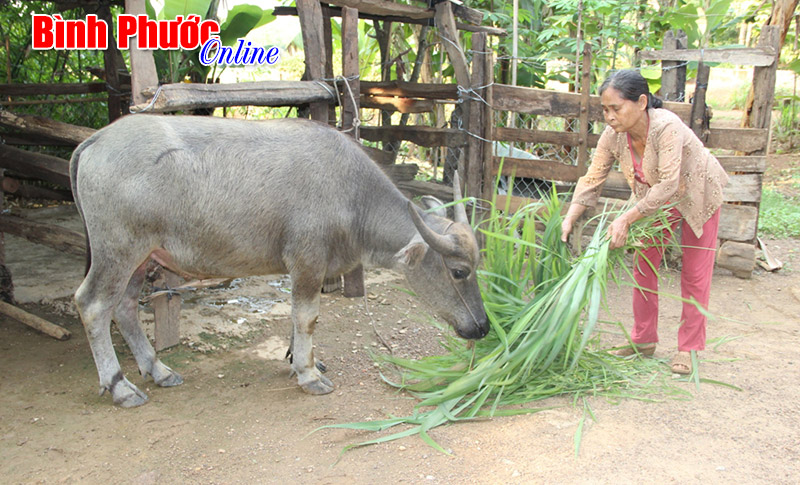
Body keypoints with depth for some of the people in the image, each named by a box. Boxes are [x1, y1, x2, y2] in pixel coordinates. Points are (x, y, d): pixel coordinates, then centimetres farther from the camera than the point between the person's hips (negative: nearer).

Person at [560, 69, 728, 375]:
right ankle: (644, 340, 18)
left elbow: (669, 185, -43)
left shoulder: (666, 127, -39)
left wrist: (625, 220, -49)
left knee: (694, 274, 1)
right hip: (654, 199, 5)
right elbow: (592, 180, -19)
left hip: (696, 195, -5)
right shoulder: (613, 135, -22)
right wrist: (569, 219, -31)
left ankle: (689, 348, 12)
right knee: (643, 266, 6)